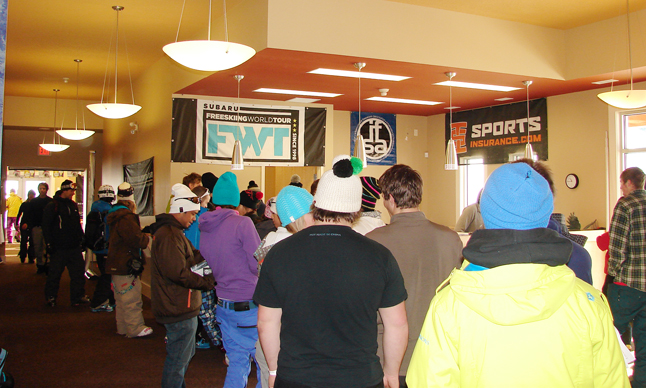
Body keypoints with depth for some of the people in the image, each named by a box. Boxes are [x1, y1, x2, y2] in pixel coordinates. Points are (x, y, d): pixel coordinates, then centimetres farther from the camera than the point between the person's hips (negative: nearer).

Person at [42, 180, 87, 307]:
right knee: (55, 274, 3)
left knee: (78, 272, 5)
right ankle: (51, 297, 18)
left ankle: (78, 297, 13)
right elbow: (46, 226, -8)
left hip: (74, 247, 6)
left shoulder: (74, 205, 13)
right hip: (59, 248, -6)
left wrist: (81, 240, 16)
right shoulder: (53, 206, -6)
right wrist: (49, 244, -13)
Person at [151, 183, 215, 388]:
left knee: (185, 354, 24)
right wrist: (207, 282, -20)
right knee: (178, 360, 0)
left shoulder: (173, 231, 16)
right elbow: (178, 273, -27)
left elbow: (193, 258, 14)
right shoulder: (169, 236, -20)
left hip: (180, 307, 11)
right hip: (179, 310, -11)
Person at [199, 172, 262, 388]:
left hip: (224, 305, 7)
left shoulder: (205, 229, 7)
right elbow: (258, 265, -16)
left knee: (237, 363, 15)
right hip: (248, 305, -6)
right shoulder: (242, 223, -14)